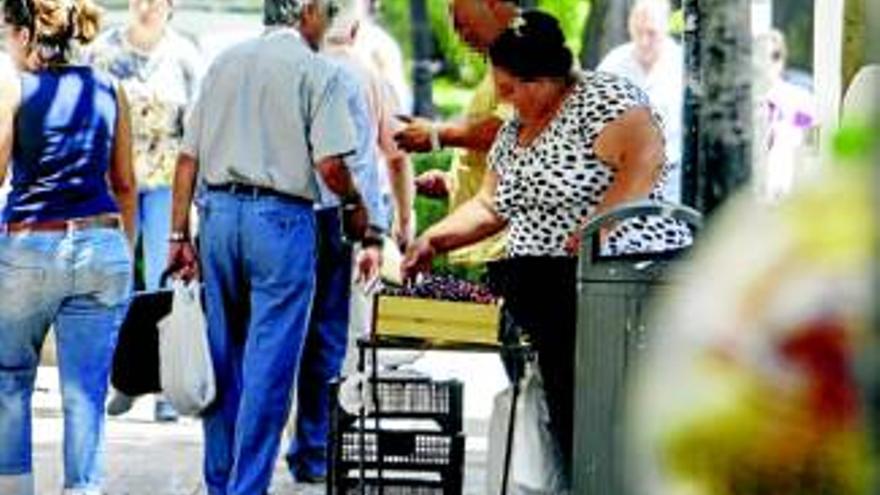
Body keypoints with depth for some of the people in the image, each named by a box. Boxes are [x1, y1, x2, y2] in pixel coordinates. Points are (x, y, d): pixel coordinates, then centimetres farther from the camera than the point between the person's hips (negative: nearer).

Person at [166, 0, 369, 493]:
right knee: (269, 367, -1)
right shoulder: (317, 70, -4)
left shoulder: (224, 63, 13)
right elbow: (329, 163, -12)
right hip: (280, 215, -6)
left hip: (218, 211, 6)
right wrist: (355, 206, 6)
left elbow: (188, 157, 10)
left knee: (223, 359, 14)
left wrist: (180, 234, 12)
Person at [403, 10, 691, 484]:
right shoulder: (514, 132, 20)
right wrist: (433, 239, 16)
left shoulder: (602, 98, -7)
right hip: (548, 300, 9)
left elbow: (645, 160, -20)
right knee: (569, 425, 4)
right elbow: (489, 207, 27)